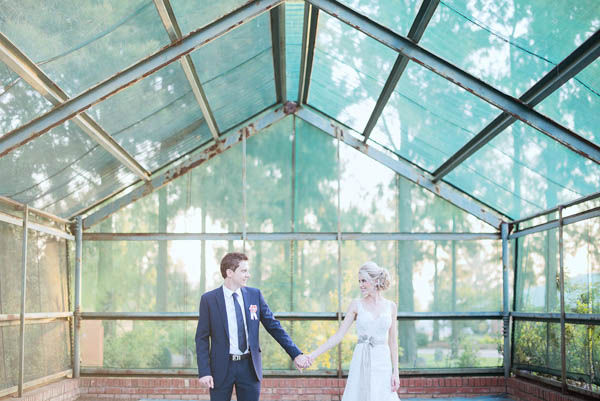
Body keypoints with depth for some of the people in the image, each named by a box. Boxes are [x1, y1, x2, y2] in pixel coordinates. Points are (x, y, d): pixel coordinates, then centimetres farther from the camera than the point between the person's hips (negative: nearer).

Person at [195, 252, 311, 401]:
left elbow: (274, 326, 6)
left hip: (249, 367, 2)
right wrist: (204, 372, -11)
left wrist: (296, 354, -1)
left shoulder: (255, 294, 4)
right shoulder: (208, 299, -4)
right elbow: (202, 338, -3)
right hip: (222, 367, -2)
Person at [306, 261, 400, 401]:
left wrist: (395, 372, 2)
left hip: (383, 363, 1)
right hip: (361, 362, -1)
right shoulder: (356, 305, 2)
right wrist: (314, 354, -9)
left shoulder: (390, 306, 6)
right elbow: (339, 335, 0)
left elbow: (393, 341, 8)